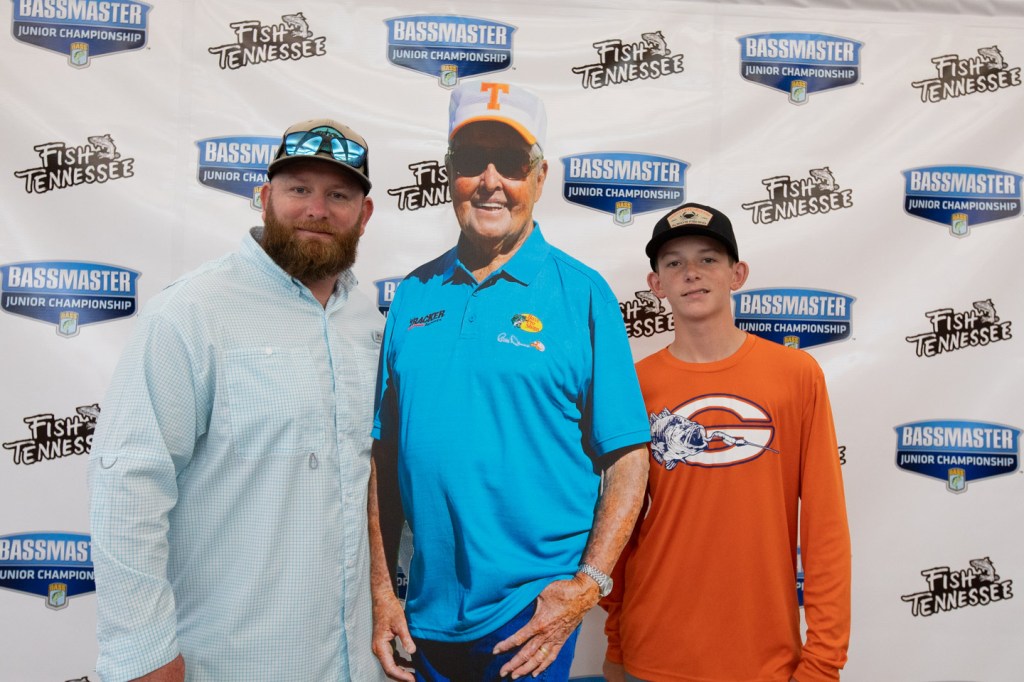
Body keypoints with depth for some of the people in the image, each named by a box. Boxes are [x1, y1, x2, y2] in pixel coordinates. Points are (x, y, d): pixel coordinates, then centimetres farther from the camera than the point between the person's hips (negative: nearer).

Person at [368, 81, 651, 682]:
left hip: (534, 609, -4)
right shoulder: (413, 294, 4)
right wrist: (382, 589, 4)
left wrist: (588, 583, -14)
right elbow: (384, 453, 6)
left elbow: (629, 456, -7)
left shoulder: (582, 293, -6)